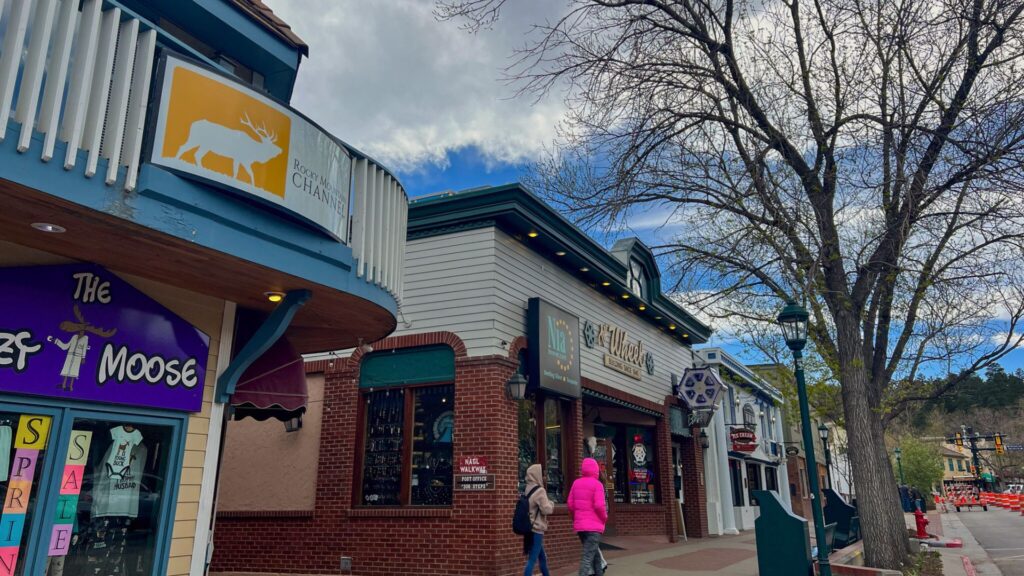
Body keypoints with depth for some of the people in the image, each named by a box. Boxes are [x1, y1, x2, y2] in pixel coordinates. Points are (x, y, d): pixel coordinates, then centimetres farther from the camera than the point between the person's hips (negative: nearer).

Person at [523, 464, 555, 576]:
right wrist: (551, 503, 1)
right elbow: (546, 509, -19)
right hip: (536, 529, -8)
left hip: (529, 528, 9)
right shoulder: (540, 491, -14)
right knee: (532, 560, -8)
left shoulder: (528, 489, 9)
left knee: (542, 558, 19)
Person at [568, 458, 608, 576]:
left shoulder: (576, 483, 7)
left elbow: (569, 504, 6)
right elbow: (599, 505, -17)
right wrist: (605, 518, 0)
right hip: (594, 526, -6)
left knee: (594, 553, 22)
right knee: (588, 557, -8)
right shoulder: (597, 484, -10)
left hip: (579, 525, 6)